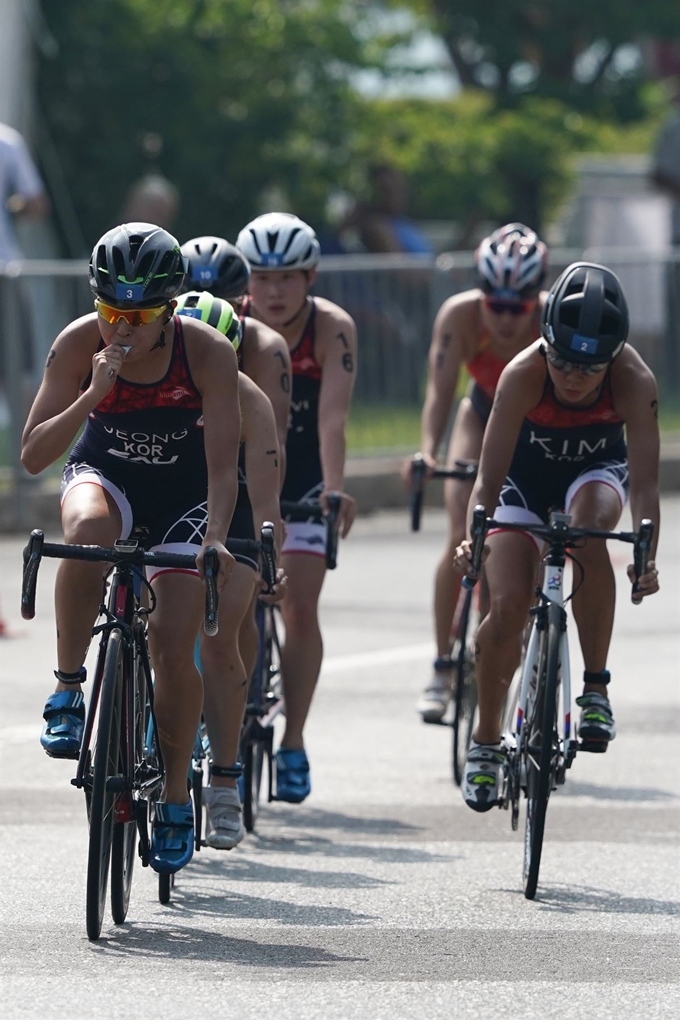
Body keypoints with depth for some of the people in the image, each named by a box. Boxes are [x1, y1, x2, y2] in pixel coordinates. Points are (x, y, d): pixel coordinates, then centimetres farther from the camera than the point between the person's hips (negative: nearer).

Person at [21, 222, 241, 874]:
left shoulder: (207, 352, -25)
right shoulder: (78, 344, -23)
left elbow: (222, 464, -26)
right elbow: (32, 455, -25)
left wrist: (215, 540, -42)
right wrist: (93, 394, -39)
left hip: (182, 498, 0)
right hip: (105, 475, 0)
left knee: (172, 643, -12)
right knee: (86, 528, -37)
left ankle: (176, 797, 8)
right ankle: (68, 689, -22)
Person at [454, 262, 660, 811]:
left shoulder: (635, 381, -32)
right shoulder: (524, 375, -33)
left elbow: (645, 482, -34)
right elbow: (490, 478, -32)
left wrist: (646, 555, -48)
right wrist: (475, 538, -49)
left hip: (595, 471, 0)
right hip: (526, 475, 0)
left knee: (588, 523, -35)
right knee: (507, 608, -16)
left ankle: (596, 687, -23)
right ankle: (487, 740, 7)